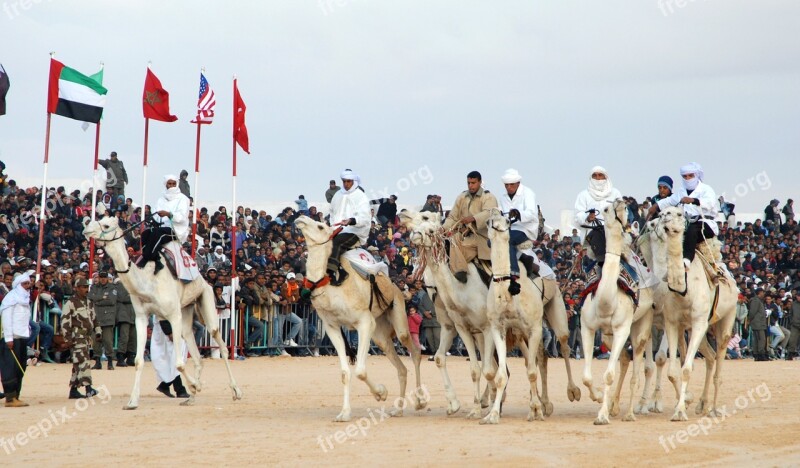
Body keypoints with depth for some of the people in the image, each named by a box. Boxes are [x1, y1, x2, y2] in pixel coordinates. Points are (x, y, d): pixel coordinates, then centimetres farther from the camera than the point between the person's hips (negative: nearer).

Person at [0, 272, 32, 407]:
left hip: (22, 337, 8)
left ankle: (15, 397, 13)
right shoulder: (11, 297, -7)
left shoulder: (25, 298, 18)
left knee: (20, 368, 8)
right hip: (12, 338, -8)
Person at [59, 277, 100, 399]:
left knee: (78, 363, 10)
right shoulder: (71, 303, -7)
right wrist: (68, 337, -16)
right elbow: (64, 321, -11)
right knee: (82, 361, -17)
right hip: (77, 337, -8)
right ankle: (88, 388, -24)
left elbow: (94, 318, 27)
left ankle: (73, 390, 14)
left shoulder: (88, 303, 18)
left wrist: (98, 331, 18)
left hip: (87, 336, 8)